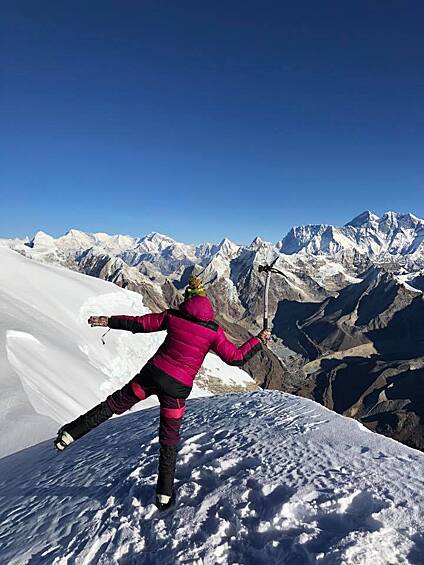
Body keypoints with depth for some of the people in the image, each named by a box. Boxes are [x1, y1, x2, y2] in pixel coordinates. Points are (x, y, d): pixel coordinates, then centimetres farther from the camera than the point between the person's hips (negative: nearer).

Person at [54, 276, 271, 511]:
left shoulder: (173, 316, -4)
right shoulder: (214, 331, -9)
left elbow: (139, 323, 3)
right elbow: (236, 357, -6)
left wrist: (108, 321, 15)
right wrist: (259, 340, 8)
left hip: (153, 373, 1)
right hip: (177, 388, -1)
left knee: (115, 403, 22)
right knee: (169, 441, 17)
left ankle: (70, 433, 23)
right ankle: (165, 494, 28)